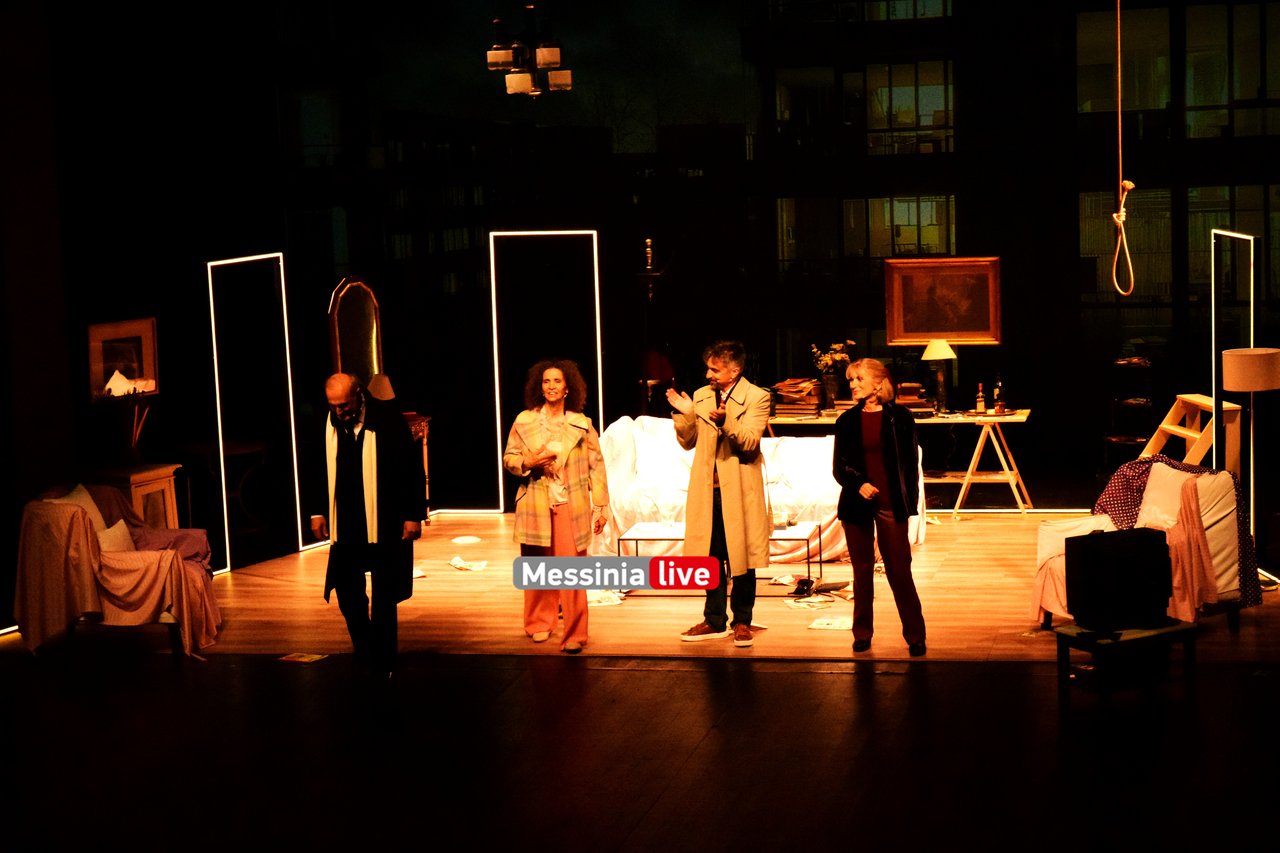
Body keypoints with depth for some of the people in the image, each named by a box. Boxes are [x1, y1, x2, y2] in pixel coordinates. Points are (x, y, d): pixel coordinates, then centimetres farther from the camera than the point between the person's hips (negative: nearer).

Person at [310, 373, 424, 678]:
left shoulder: (387, 418, -12)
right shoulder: (328, 424, -1)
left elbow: (412, 467, -9)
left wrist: (414, 515, -10)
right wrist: (317, 512, 9)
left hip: (384, 523, -4)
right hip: (346, 524, 4)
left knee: (383, 596, 3)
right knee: (346, 590, 7)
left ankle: (382, 663, 14)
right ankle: (364, 653, 24)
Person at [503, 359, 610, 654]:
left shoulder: (581, 424, 3)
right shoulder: (524, 421, 5)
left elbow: (596, 466, 4)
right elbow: (509, 458, 10)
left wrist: (601, 507, 0)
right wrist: (529, 463, -12)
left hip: (570, 506, -1)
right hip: (535, 505, 1)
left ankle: (574, 634, -5)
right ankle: (541, 623, 25)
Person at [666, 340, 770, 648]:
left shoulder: (757, 397, -4)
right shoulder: (701, 396, 10)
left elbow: (750, 442, -14)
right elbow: (688, 442, 10)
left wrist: (726, 421, -30)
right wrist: (684, 414, -8)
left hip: (739, 490, -4)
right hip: (707, 489, 4)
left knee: (741, 558, 2)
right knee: (711, 557, 9)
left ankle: (742, 622, 12)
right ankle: (714, 621, 18)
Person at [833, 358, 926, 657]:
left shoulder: (900, 417, 0)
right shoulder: (847, 421, 6)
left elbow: (910, 462, 2)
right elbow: (839, 467, 7)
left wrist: (909, 501, -3)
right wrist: (859, 484, -11)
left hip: (891, 505, -2)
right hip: (857, 504, 3)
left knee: (899, 570, -3)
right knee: (862, 570, 9)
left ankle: (915, 635, 5)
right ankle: (862, 633, 18)